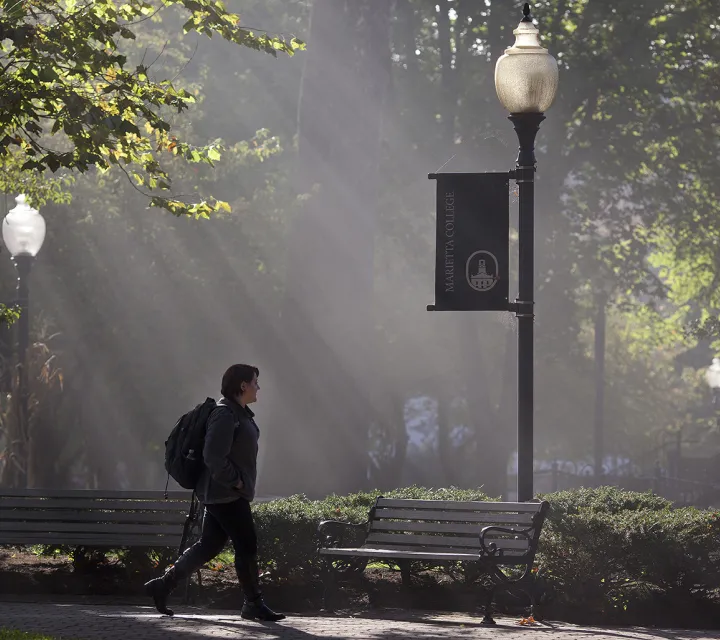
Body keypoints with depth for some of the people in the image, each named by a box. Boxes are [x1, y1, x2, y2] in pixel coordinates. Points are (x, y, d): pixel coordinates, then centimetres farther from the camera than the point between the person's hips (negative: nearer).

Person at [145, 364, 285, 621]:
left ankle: (163, 585, 17)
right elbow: (214, 457, -23)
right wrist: (235, 481, -17)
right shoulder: (224, 414, -16)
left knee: (208, 546, 12)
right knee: (247, 546, -5)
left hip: (233, 493, 10)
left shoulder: (240, 414, 17)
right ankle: (254, 604, 2)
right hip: (226, 494, -10)